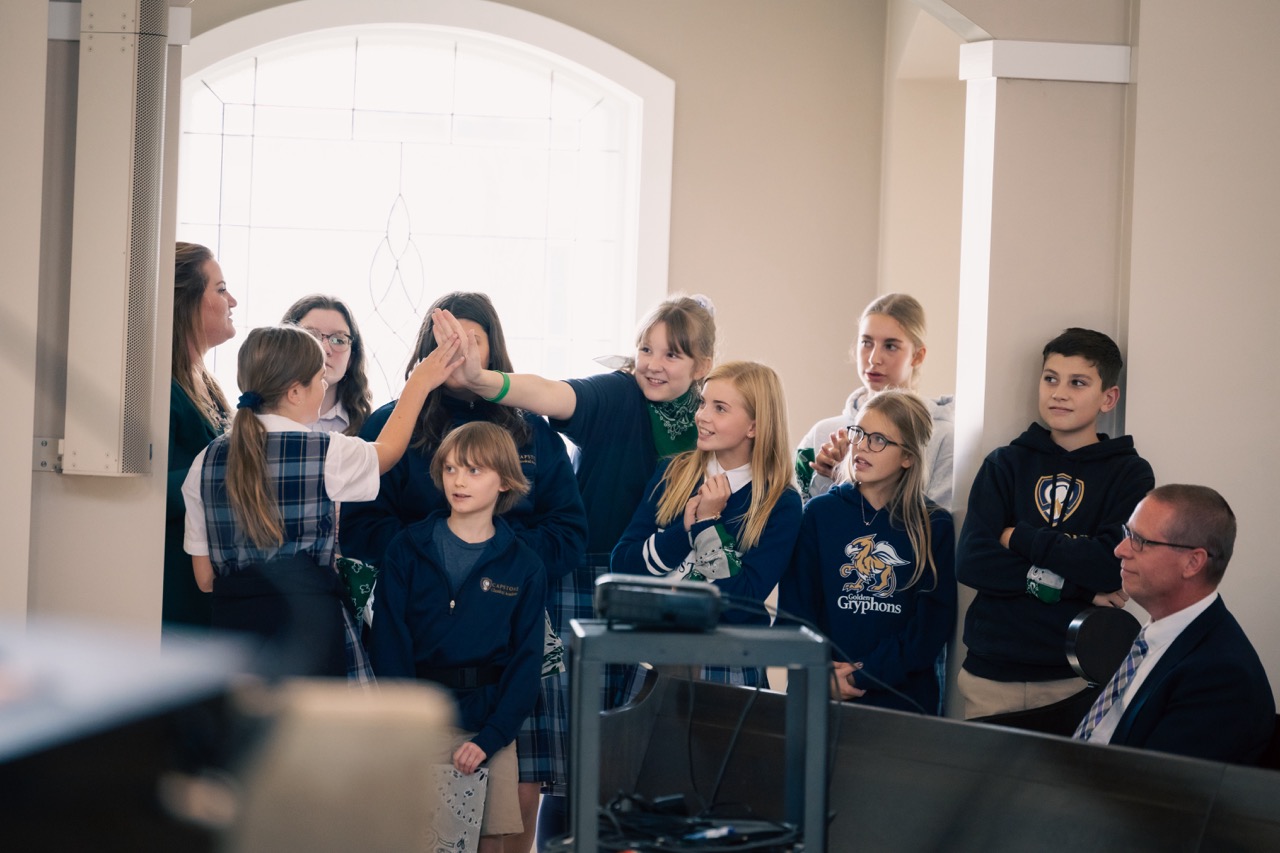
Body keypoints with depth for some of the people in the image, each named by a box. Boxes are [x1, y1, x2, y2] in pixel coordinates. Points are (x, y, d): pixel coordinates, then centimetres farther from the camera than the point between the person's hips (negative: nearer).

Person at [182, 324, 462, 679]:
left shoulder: (208, 461, 4)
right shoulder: (329, 453, -6)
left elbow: (204, 576, 9)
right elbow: (387, 450, 19)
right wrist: (419, 383, 31)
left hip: (232, 622, 4)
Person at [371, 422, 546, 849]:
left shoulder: (524, 567, 1)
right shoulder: (408, 549, 0)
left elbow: (526, 661, -1)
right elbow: (389, 642, -4)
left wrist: (491, 737, -12)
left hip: (486, 725, 0)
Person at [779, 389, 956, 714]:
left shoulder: (935, 527, 0)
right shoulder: (820, 513, 4)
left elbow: (933, 623, -5)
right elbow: (795, 605, 0)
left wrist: (863, 675, -12)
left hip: (904, 698, -1)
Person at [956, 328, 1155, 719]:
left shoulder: (1129, 474, 3)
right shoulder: (1006, 464, 7)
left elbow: (1116, 566, -13)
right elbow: (970, 562, -5)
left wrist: (1017, 537, -7)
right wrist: (1076, 585, -11)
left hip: (1076, 675, -1)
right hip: (992, 673, 2)